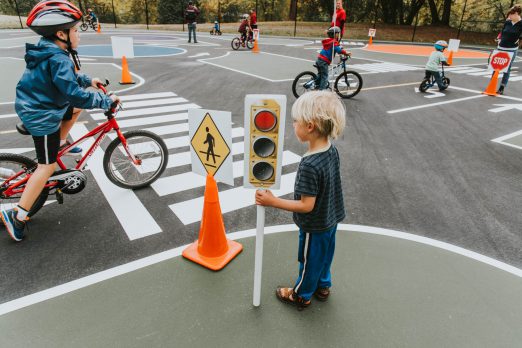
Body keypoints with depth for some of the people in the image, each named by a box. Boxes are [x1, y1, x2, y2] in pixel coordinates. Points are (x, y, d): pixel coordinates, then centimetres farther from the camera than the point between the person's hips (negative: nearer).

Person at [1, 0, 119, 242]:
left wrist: (89, 81, 20)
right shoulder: (58, 59, -27)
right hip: (41, 116, -9)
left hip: (36, 107, 9)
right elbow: (74, 94, -32)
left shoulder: (50, 51, 5)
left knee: (77, 108, 27)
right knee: (47, 166, -4)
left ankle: (60, 144, 33)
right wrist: (105, 101, -24)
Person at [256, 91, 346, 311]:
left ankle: (301, 295, 41)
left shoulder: (309, 165, -36)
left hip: (315, 226, -7)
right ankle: (323, 286, 51)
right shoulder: (332, 150, -10)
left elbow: (307, 205, -29)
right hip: (330, 219, 8)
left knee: (309, 260, 16)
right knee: (324, 255, 28)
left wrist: (273, 202, -26)